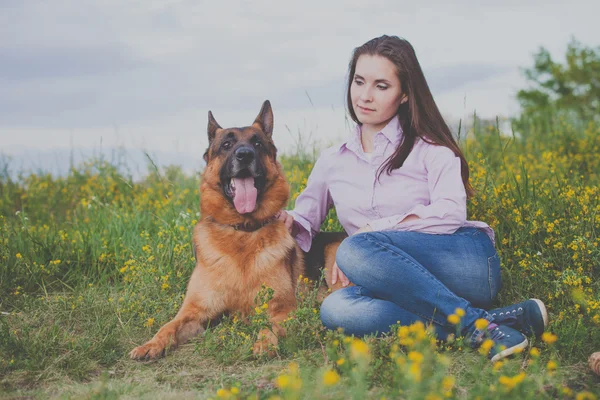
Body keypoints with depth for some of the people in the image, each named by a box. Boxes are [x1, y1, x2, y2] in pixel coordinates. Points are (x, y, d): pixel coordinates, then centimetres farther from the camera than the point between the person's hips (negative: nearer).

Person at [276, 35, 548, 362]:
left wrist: (370, 231, -15)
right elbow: (303, 222, 18)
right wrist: (288, 221, -6)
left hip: (466, 262, -4)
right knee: (335, 308, -30)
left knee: (355, 249, -30)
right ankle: (495, 319, -29)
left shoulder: (428, 146, 5)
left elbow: (450, 213, -10)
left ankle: (475, 325, -29)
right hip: (409, 282, 4)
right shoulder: (332, 161, 17)